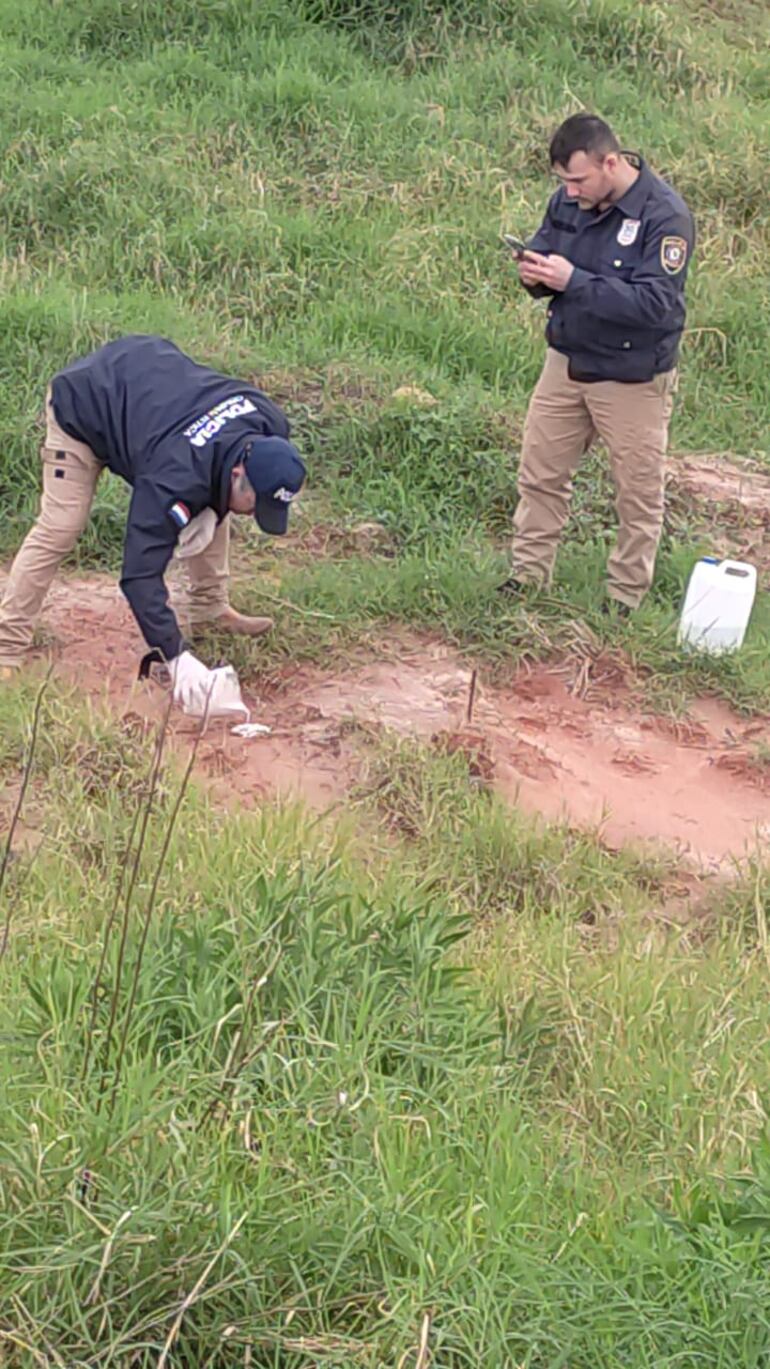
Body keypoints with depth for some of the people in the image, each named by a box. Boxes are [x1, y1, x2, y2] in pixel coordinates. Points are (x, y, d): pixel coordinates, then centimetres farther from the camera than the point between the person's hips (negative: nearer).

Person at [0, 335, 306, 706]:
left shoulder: (271, 425, -24)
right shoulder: (176, 477, -43)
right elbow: (140, 573, -42)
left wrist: (213, 511, -12)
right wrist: (177, 656, -46)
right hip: (83, 403, -7)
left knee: (209, 507, 1)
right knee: (58, 531, -13)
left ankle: (210, 609, 15)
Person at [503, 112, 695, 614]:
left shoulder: (665, 215, -21)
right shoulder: (569, 200, -2)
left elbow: (655, 303, -28)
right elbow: (543, 250, 12)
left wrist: (574, 280, -31)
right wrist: (535, 273, -14)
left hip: (633, 379, -6)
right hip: (566, 364, 6)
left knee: (638, 495, 7)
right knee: (541, 474, 12)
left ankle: (626, 598, 21)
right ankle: (529, 575, 26)